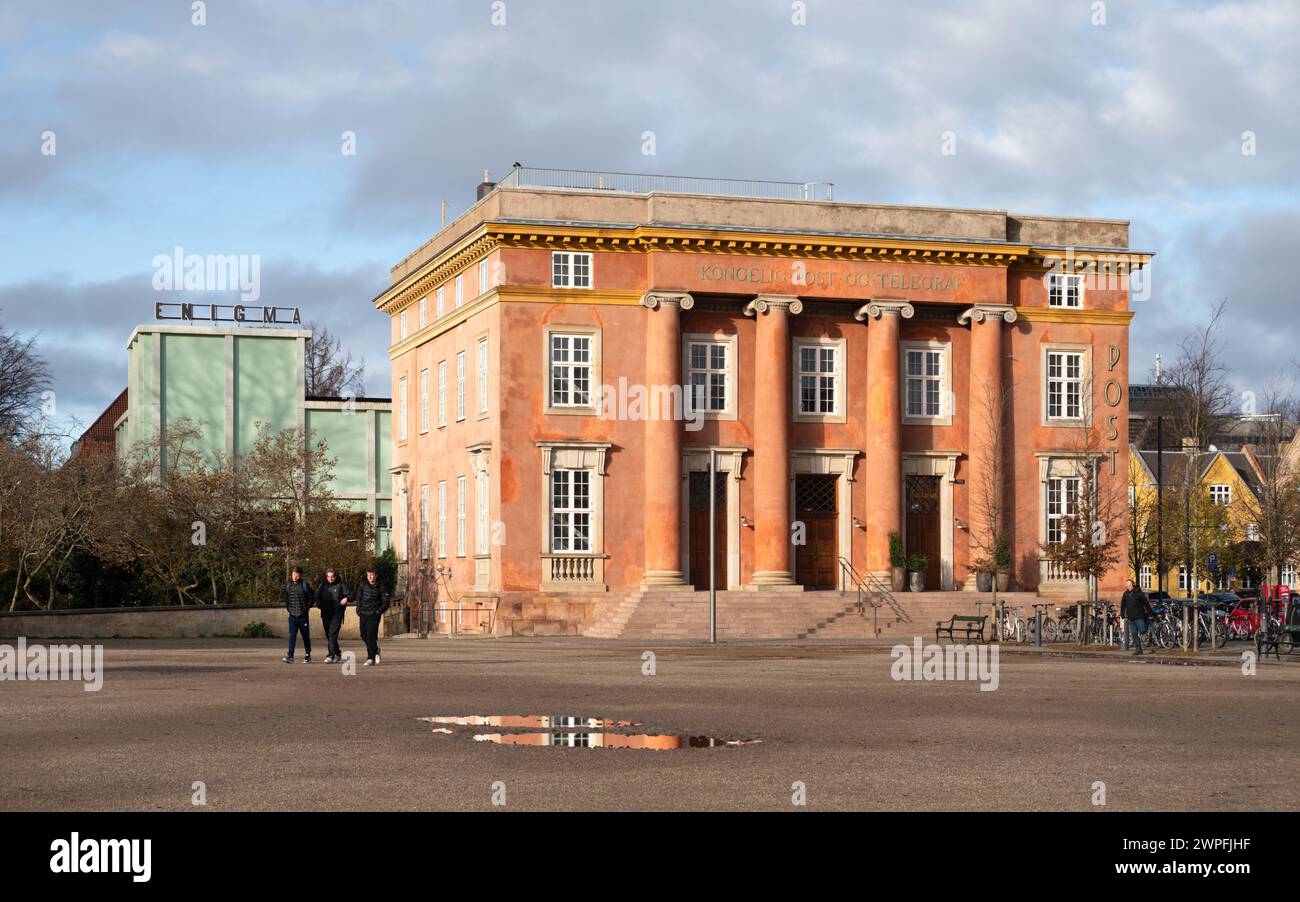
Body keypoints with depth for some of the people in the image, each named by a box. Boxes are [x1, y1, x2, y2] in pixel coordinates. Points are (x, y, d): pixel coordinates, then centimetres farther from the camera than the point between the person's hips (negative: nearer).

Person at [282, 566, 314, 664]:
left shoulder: (305, 585, -4)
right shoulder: (288, 585, 5)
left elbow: (311, 598, -1)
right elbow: (283, 596, 14)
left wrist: (306, 608, -6)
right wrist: (287, 607, 4)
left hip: (303, 616, -2)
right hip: (292, 616, 2)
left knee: (306, 636, 8)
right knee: (292, 636, -6)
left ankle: (308, 655, 20)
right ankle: (290, 656, -8)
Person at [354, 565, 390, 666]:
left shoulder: (380, 587, -3)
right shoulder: (363, 585, 6)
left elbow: (385, 603, -1)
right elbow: (358, 598, 16)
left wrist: (378, 612, -11)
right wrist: (358, 610, 5)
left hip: (374, 615, -4)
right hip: (363, 614, 4)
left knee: (371, 635, -12)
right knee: (364, 635, 7)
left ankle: (371, 659, -12)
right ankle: (375, 650, 33)